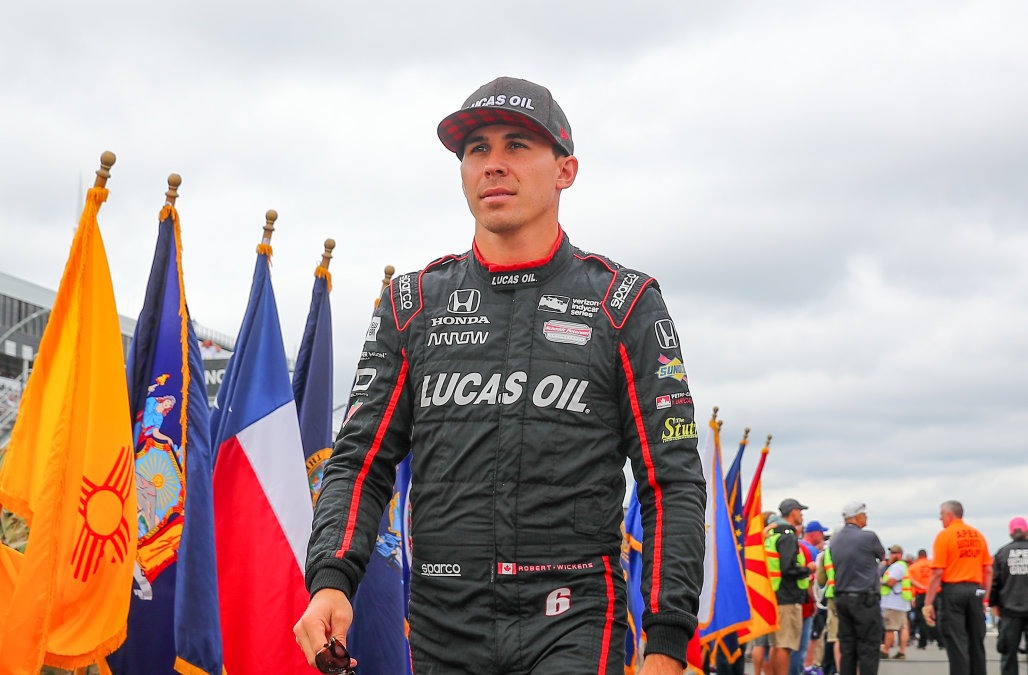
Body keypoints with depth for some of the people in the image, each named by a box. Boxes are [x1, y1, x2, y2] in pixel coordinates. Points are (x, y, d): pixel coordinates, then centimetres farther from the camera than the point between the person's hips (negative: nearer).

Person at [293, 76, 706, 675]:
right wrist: (331, 579, -10)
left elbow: (674, 483, -1)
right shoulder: (414, 304, 10)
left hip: (573, 627, -3)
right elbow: (363, 460, 8)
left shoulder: (623, 304, 2)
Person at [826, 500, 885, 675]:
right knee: (868, 649, -4)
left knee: (846, 648, 7)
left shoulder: (835, 540, 10)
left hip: (841, 598, 6)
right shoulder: (868, 537, -9)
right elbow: (882, 556, 9)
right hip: (865, 599, -6)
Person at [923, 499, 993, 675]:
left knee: (956, 644, -2)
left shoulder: (944, 535, -7)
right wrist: (985, 598, 17)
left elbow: (937, 573, -11)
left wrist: (928, 603, -9)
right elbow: (988, 570, 9)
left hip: (952, 590, -5)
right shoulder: (978, 535, 9)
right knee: (976, 642, 12)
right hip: (975, 591, 5)